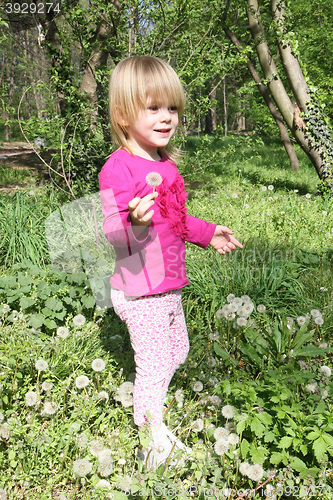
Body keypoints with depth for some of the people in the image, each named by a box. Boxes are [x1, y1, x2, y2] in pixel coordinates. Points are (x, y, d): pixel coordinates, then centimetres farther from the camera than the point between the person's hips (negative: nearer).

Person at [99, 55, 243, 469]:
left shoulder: (165, 164, 8)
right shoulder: (118, 169, -21)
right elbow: (114, 232, -28)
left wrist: (207, 233, 22)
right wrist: (136, 224, -48)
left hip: (168, 286, 9)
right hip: (139, 292, -9)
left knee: (177, 351, 24)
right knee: (154, 362, 5)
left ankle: (148, 402, 49)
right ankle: (153, 428, 33)